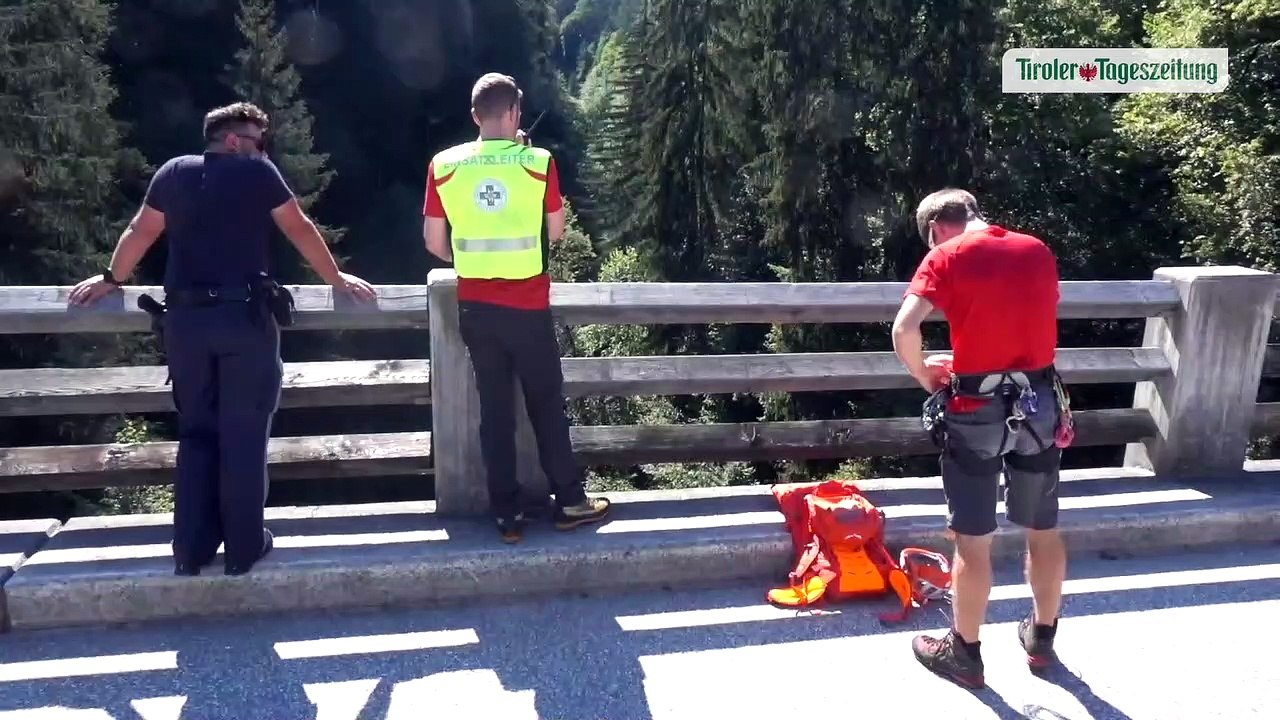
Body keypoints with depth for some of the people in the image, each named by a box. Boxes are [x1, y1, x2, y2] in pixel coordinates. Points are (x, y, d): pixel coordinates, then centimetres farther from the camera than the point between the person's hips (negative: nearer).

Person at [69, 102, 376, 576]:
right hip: (245, 317, -4)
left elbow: (139, 233, 21)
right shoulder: (257, 171, 0)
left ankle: (190, 549, 16)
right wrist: (337, 280, 18)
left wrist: (111, 279, 37)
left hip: (185, 319, 4)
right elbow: (300, 230, 6)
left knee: (196, 432, 13)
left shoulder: (174, 172, 12)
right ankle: (244, 547, 10)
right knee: (244, 434, 4)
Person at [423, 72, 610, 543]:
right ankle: (570, 503, 21)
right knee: (547, 404, 11)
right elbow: (555, 232, 3)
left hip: (475, 307, 2)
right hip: (528, 305, -2)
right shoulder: (538, 162, -7)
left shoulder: (443, 165, -1)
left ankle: (508, 515, 16)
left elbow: (434, 243, 2)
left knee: (494, 409, 10)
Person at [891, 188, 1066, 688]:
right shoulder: (1039, 251, 9)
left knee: (973, 542, 6)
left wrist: (925, 376, -3)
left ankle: (965, 653, 20)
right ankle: (1042, 637, 35)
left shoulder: (946, 257, -7)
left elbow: (904, 330, -20)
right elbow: (1037, 318, 17)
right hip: (1040, 403, 5)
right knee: (1043, 531, 18)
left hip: (978, 411, -5)